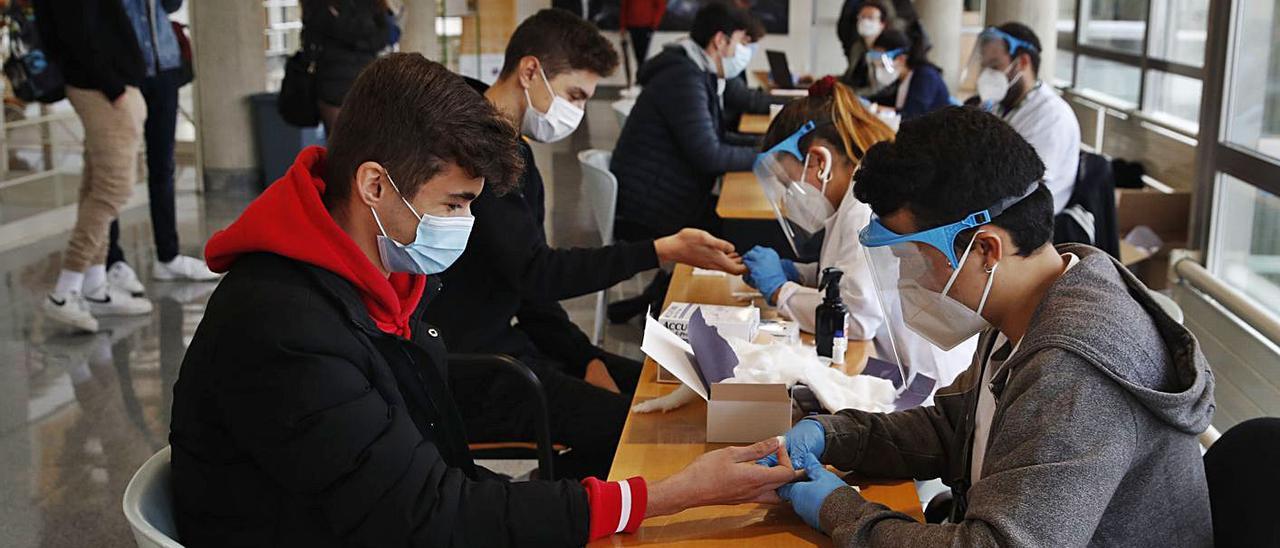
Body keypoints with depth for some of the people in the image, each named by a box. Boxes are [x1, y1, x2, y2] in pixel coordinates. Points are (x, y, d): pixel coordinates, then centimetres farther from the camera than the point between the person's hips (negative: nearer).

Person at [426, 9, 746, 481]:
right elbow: (535, 274, -25)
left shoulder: (515, 153, 14)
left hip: (507, 345, 10)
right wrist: (662, 251, -27)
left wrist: (585, 358, 2)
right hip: (471, 381, -10)